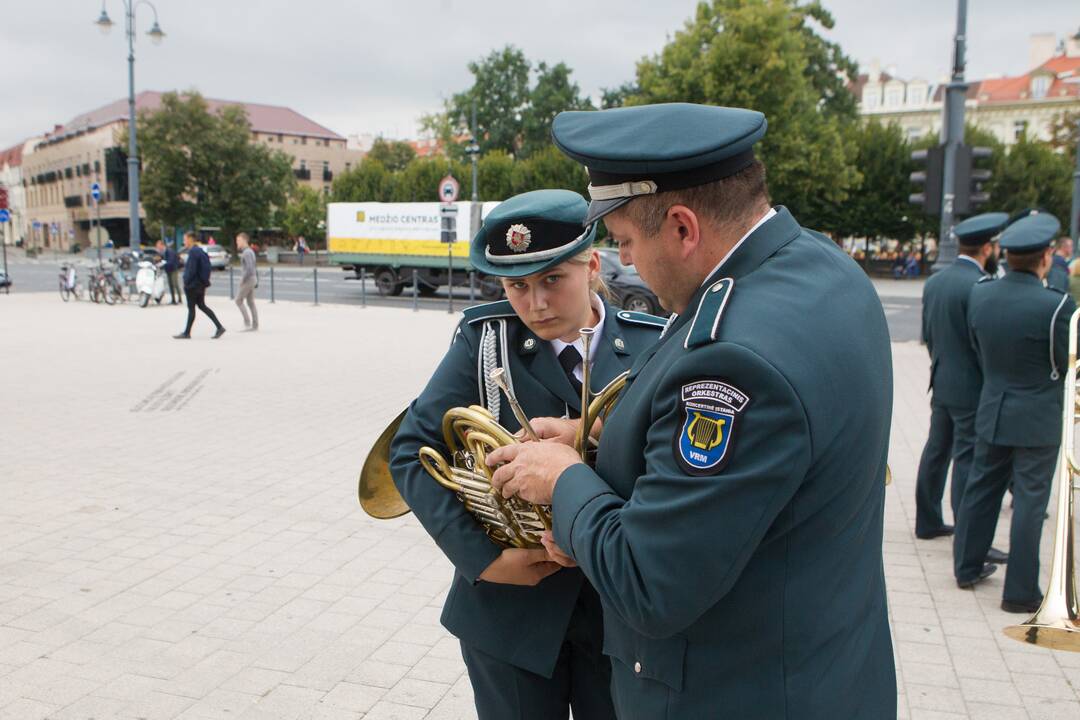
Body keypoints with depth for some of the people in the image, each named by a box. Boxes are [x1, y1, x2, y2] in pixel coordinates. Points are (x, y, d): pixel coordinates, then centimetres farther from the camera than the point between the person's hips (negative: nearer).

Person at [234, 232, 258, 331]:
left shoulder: (247, 252, -15)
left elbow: (249, 268, -25)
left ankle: (247, 322, -4)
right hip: (252, 279, 9)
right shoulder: (251, 252, 16)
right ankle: (255, 325, 7)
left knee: (238, 301, -3)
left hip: (247, 279, -9)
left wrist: (243, 279, -18)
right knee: (251, 302, 8)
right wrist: (257, 282, 21)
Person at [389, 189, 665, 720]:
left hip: (622, 608, 1)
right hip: (510, 607, -1)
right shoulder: (486, 340, -8)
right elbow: (412, 449, -9)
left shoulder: (650, 345, -5)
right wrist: (480, 558, -15)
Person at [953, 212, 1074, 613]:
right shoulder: (1056, 305, -21)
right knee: (1029, 501, 5)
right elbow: (1064, 364, -10)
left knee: (981, 489, 18)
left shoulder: (979, 295, -5)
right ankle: (1020, 592, 14)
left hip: (991, 410, 5)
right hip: (1038, 418, -5)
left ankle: (966, 567, 30)